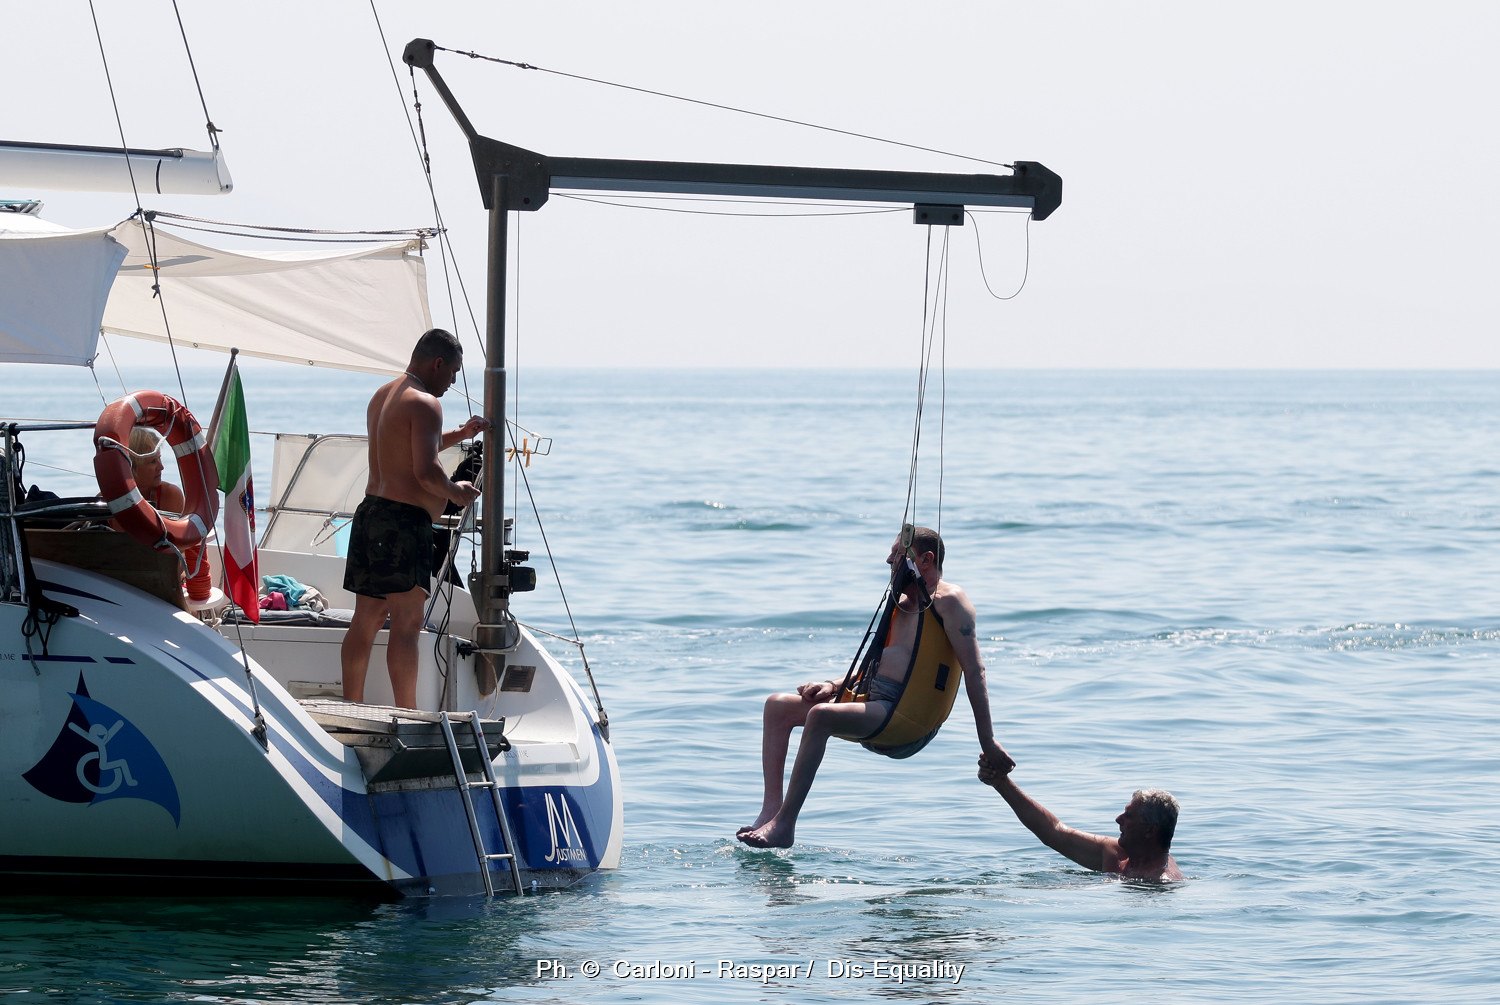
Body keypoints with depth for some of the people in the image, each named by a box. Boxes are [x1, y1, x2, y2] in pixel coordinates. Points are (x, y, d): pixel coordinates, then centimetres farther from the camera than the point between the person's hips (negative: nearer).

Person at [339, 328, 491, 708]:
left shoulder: (382, 396, 18)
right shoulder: (424, 404, -13)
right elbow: (426, 471, -21)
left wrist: (459, 434, 28)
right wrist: (455, 491, -3)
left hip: (371, 512, 10)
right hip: (404, 521, -10)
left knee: (367, 619, 12)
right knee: (407, 623, -8)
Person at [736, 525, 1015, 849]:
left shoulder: (948, 601, -5)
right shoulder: (905, 603, 23)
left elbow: (974, 670, -12)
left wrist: (987, 742, -18)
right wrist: (835, 686, 10)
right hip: (874, 701, 10)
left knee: (820, 715, -32)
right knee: (778, 706, 2)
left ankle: (784, 825, -31)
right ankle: (772, 808, -12)